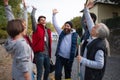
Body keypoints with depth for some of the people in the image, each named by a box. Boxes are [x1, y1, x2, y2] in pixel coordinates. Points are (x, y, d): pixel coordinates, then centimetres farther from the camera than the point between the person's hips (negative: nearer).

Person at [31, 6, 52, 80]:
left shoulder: (48, 30, 14)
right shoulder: (37, 28, -2)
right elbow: (32, 16, -14)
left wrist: (50, 54, 16)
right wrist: (34, 9, 3)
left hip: (47, 54, 6)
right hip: (39, 53, -6)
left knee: (48, 70, 20)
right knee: (40, 71, 2)